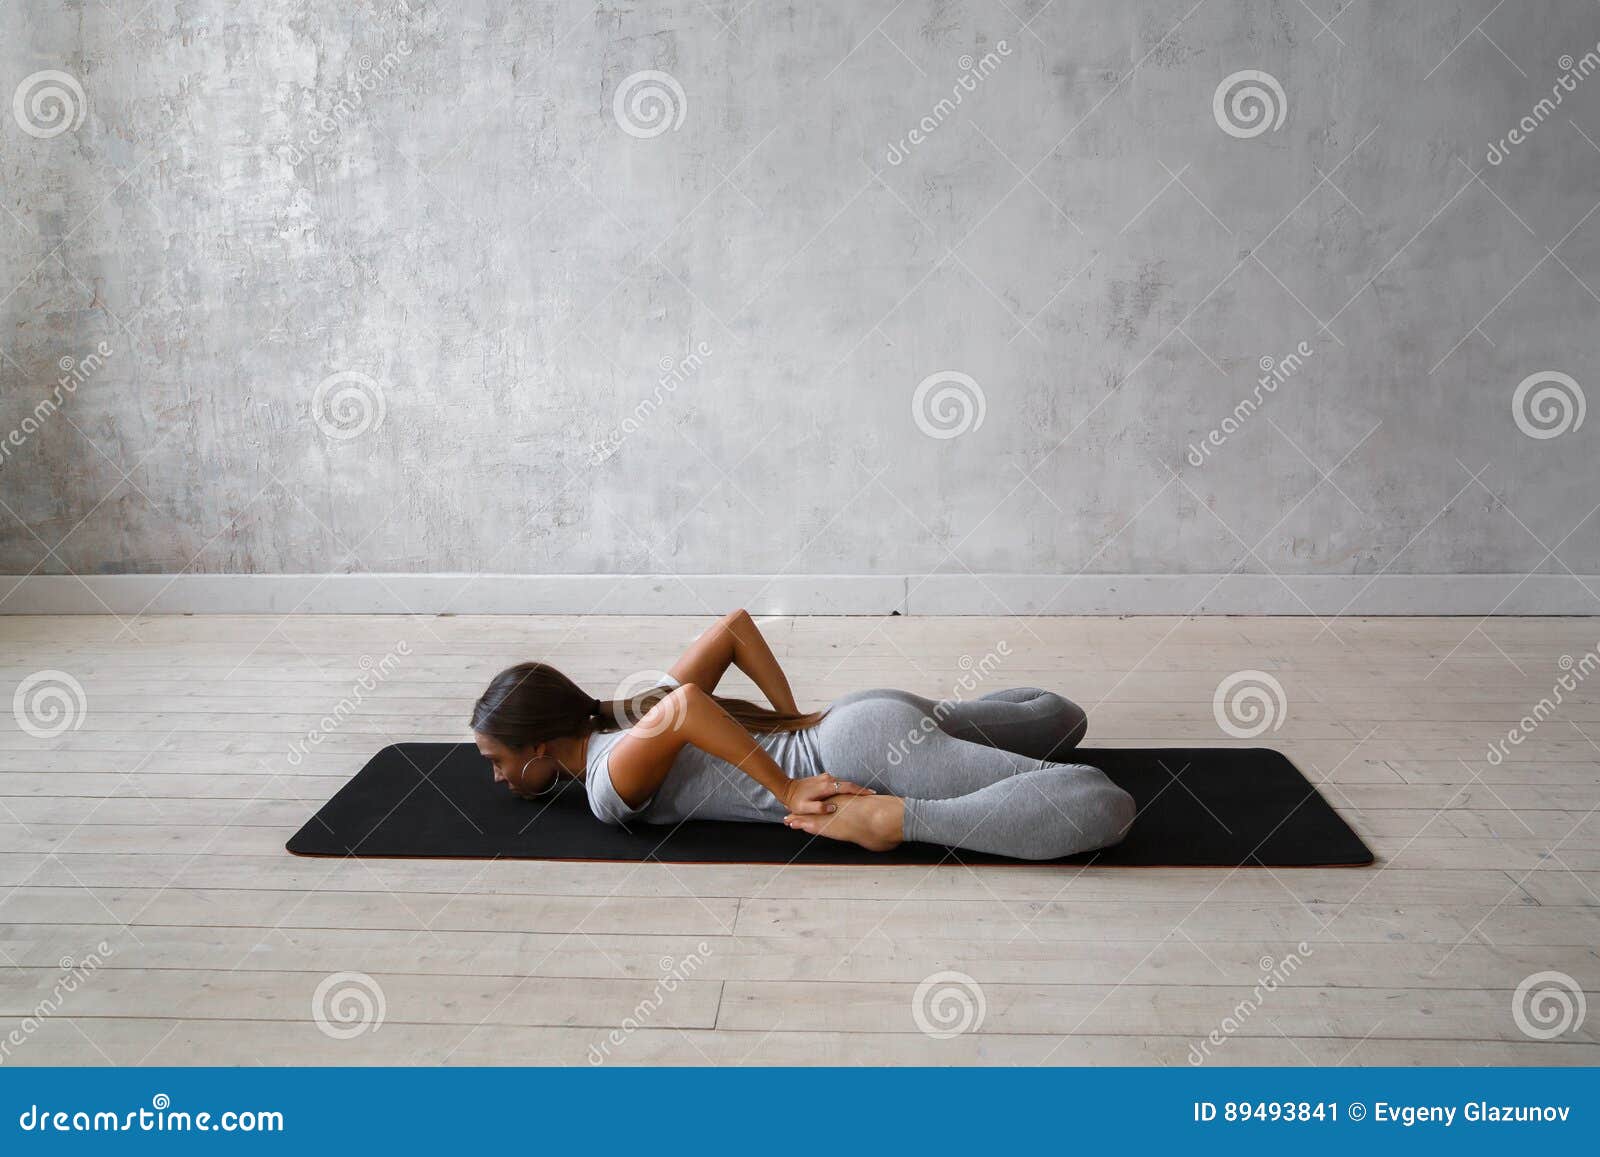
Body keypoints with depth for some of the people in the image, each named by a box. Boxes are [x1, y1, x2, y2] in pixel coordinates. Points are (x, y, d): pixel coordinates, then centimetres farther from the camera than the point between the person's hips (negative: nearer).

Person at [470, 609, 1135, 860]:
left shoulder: (612, 781, -13)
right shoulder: (639, 710, 11)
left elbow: (685, 705, -34)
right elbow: (736, 623, 15)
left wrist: (787, 790, -24)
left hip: (864, 753, -9)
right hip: (863, 714, 9)